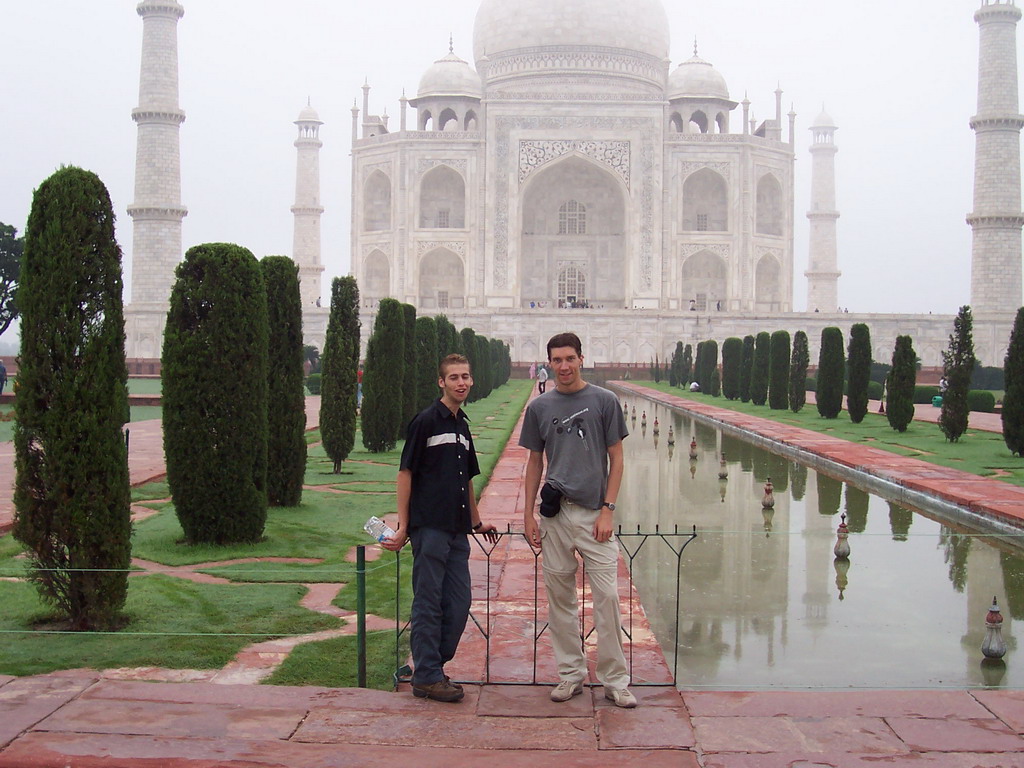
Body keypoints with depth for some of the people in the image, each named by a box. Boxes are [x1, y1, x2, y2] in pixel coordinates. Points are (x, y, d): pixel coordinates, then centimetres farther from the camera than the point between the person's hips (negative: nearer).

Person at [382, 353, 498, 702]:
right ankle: (426, 677, 6)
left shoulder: (463, 425, 17)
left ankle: (433, 665, 21)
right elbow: (405, 473, -8)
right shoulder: (426, 421, -6)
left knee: (458, 604, 9)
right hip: (429, 527, -8)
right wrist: (402, 526, -11)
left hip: (457, 529, 8)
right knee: (428, 604, -1)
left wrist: (477, 522, 29)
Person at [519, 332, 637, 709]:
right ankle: (570, 674, 18)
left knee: (607, 596, -5)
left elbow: (616, 459, 2)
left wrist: (607, 510, -7)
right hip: (554, 514, 3)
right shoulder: (539, 407, 9)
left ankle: (615, 680, 4)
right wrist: (528, 514, 6)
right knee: (560, 597, 7)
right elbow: (535, 463, 13)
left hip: (594, 514, -2)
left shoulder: (605, 401, 2)